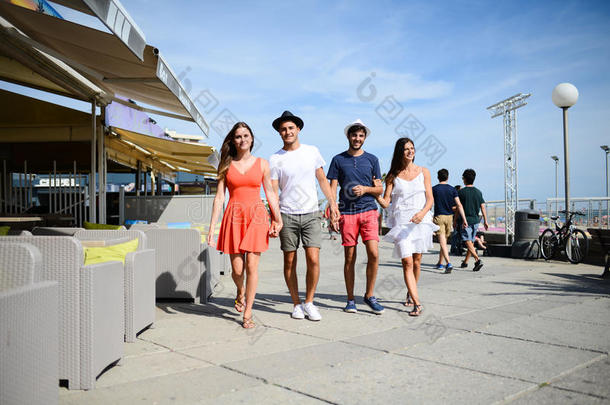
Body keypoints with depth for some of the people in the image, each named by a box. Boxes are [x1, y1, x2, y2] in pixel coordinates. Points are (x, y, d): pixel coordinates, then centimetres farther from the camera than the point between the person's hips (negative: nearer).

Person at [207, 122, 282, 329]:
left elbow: (270, 193, 10)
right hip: (234, 217, 0)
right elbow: (219, 197, 3)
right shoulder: (226, 165, 7)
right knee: (237, 268, 1)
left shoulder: (262, 163, 7)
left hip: (256, 217, 0)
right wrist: (212, 227, -2)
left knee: (252, 266, -5)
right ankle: (240, 293, 36)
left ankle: (248, 312, 9)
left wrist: (278, 219, 3)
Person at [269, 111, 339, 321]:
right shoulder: (275, 159, 1)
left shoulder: (312, 151, 7)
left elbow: (322, 180, 15)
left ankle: (309, 302, 10)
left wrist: (333, 203, 8)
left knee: (313, 260, -8)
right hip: (287, 215, -1)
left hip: (311, 214, 1)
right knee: (290, 262, 4)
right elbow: (273, 192, -1)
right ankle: (297, 304, 19)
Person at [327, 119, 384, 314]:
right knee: (349, 258, 2)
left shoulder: (372, 159, 12)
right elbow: (332, 188, 7)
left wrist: (365, 189, -7)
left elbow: (379, 190, 13)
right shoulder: (338, 160, 9)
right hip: (347, 212, -1)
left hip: (368, 210, 1)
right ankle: (350, 300, 14)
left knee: (373, 253, -11)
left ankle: (369, 295, 7)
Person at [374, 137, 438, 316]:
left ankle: (410, 293, 32)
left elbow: (430, 199, 3)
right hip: (401, 221, -2)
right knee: (407, 263, -12)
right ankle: (417, 303, -13)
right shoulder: (392, 176, 6)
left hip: (420, 221, 2)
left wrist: (422, 213, -16)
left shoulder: (423, 172, 9)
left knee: (416, 261, 9)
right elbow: (385, 202, 2)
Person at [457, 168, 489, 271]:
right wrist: (485, 221, 9)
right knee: (471, 242, 15)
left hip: (465, 220, -5)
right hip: (475, 220, 5)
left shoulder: (461, 192, -7)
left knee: (468, 242, -8)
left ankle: (478, 260, -25)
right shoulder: (478, 192, 6)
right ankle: (465, 262, 25)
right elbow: (483, 207, 4)